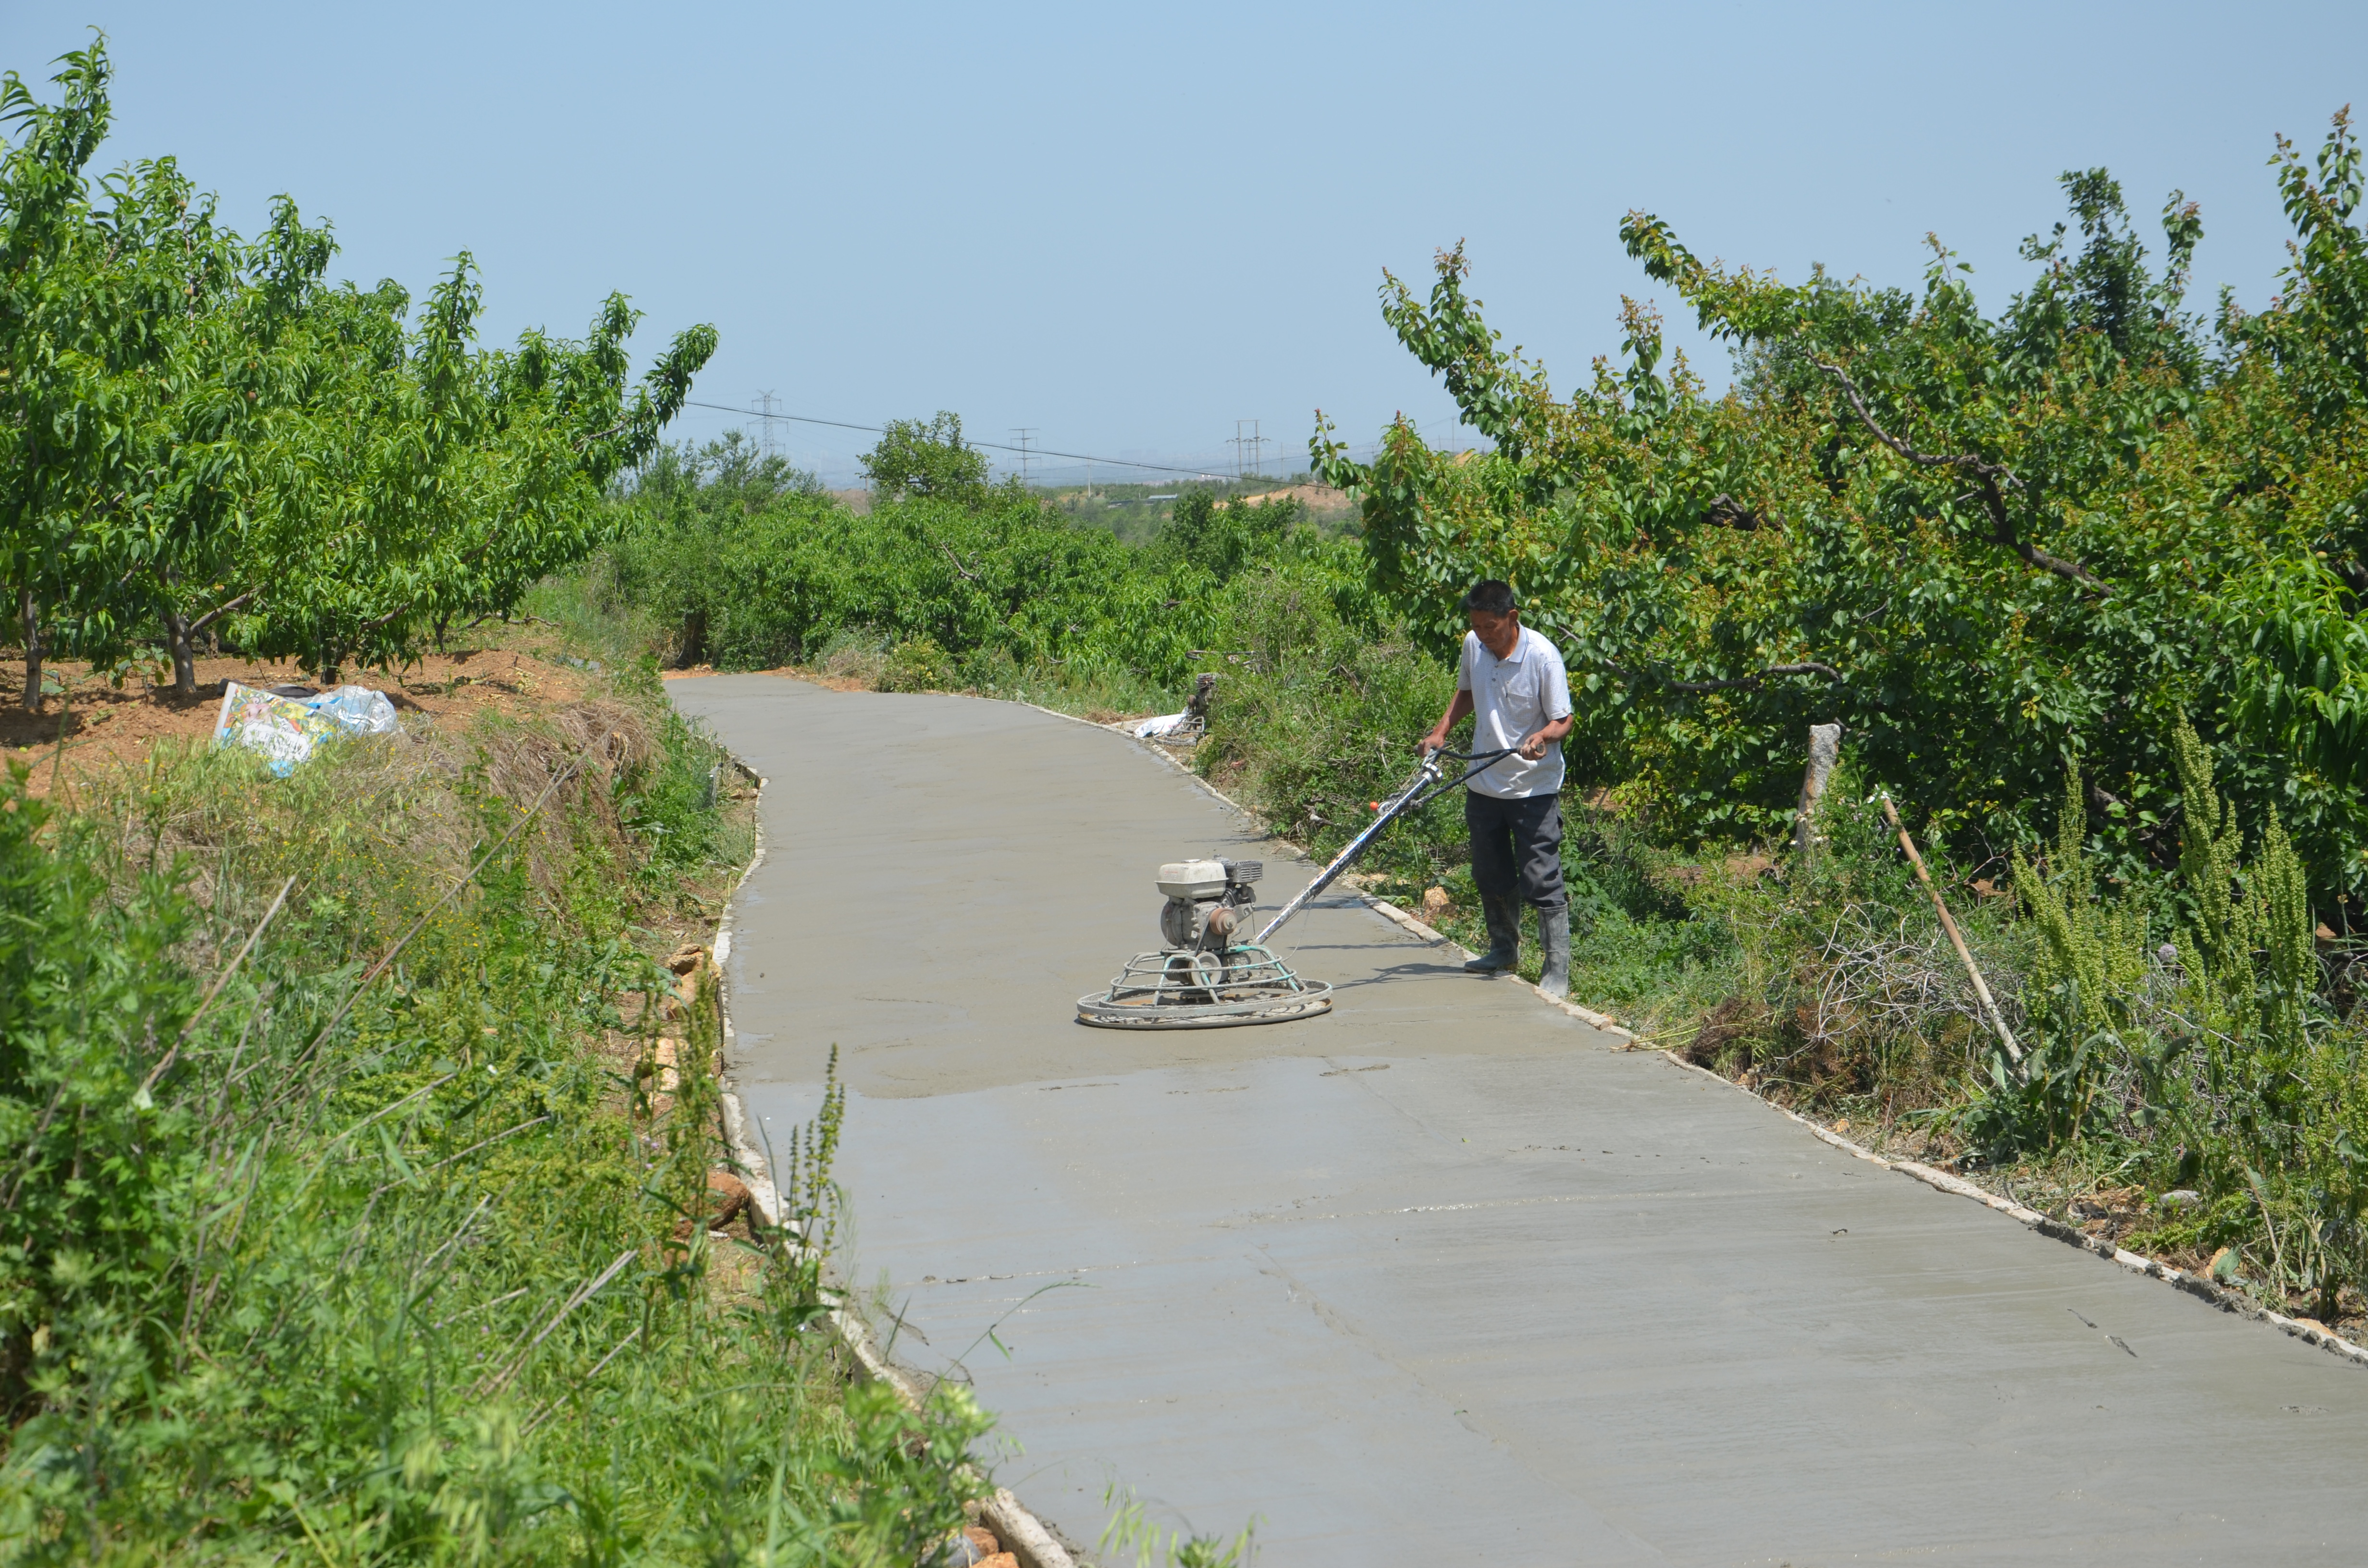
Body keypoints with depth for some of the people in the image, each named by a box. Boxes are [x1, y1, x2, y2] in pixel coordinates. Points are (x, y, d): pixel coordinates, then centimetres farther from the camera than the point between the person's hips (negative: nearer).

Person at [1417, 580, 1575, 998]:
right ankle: (1504, 948, 37)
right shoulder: (1474, 646, 0)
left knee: (1541, 881, -7)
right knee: (1491, 876, 17)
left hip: (1534, 788, -6)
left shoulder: (1542, 656, -17)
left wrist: (1543, 736, -34)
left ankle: (1557, 968, -1)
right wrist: (1441, 732, 7)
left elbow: (1563, 720, -13)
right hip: (1483, 784, 6)